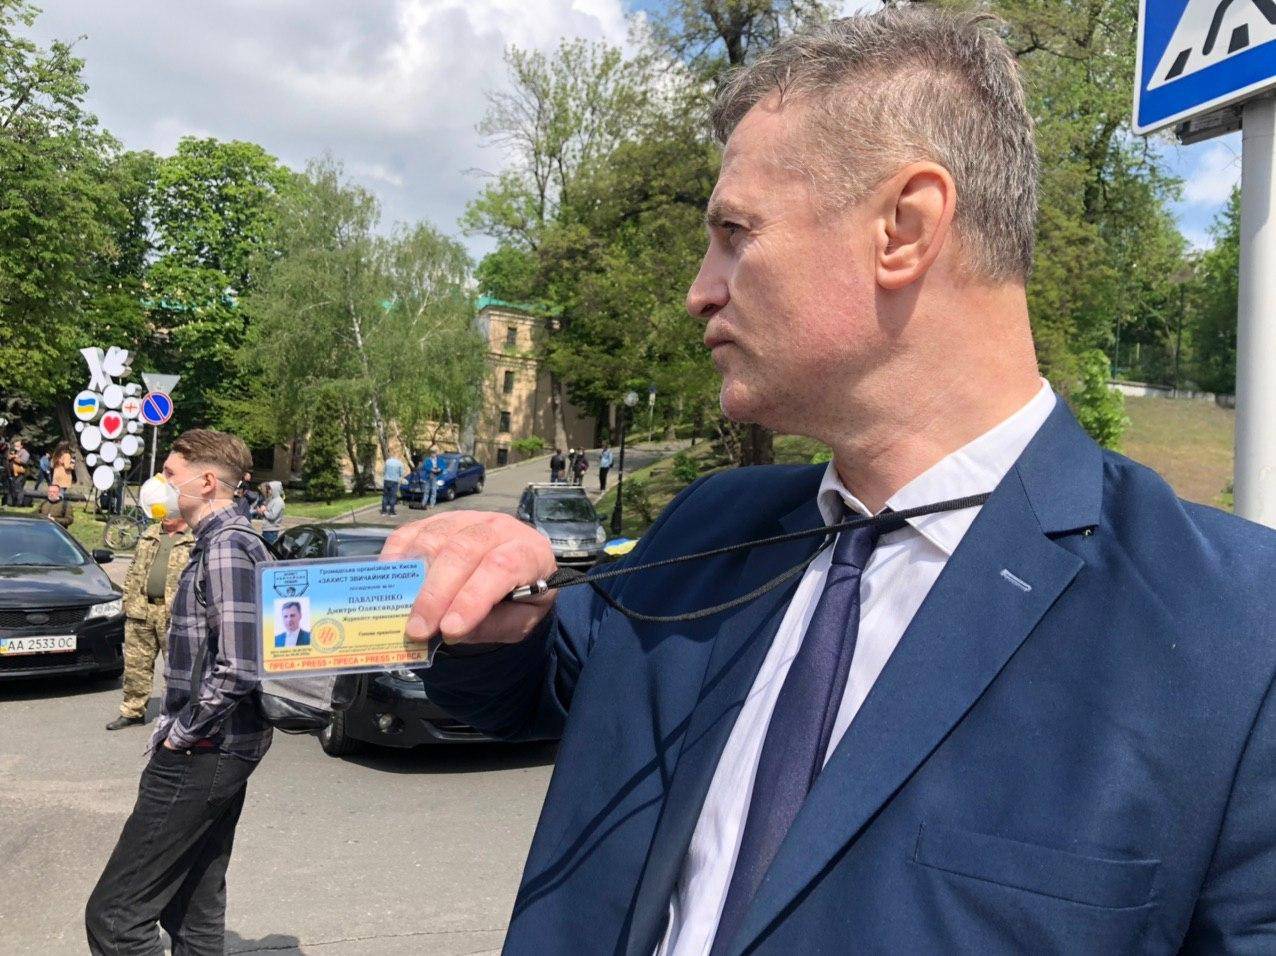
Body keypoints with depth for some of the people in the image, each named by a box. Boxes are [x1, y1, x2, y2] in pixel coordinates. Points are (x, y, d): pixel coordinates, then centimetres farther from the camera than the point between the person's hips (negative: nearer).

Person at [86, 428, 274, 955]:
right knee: (194, 913, 16)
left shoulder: (225, 548, -18)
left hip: (198, 756, -10)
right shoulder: (225, 540, 14)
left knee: (114, 914, -6)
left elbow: (236, 669, -25)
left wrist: (180, 734, -14)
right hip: (220, 753, 10)